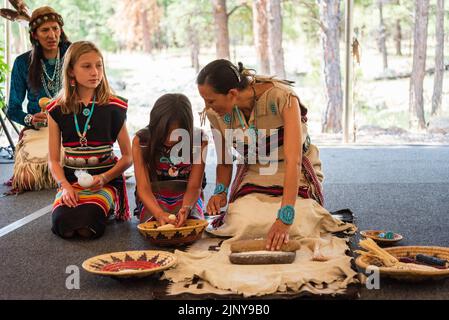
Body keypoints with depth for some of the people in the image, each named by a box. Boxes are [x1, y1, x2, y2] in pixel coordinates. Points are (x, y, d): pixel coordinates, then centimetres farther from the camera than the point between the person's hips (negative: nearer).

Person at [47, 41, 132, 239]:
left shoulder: (114, 107, 0)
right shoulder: (58, 109, 4)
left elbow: (127, 157, 1)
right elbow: (53, 159, 4)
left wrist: (104, 178, -15)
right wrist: (65, 186, -14)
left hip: (105, 180, -2)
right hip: (71, 180, 2)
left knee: (87, 226, -29)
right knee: (62, 223, -27)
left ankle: (107, 208, 5)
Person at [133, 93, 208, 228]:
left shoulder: (199, 139, -13)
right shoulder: (141, 140, -15)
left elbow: (194, 186, -12)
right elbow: (143, 187, -19)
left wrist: (186, 208, -35)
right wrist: (159, 214, -39)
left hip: (185, 195, 1)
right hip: (154, 196, -1)